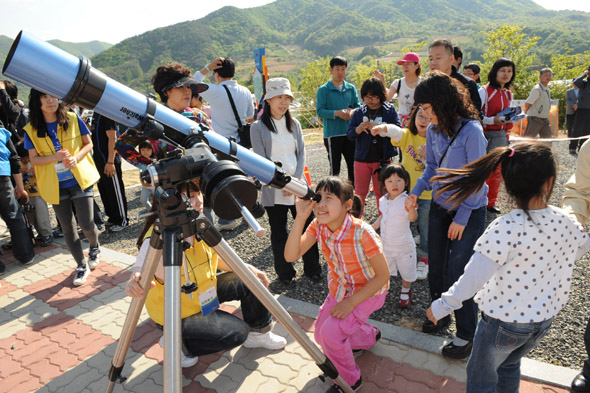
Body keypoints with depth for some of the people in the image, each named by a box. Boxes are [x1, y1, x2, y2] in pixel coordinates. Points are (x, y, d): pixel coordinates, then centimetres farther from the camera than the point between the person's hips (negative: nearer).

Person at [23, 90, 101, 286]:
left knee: (86, 224, -5)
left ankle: (94, 247, 29)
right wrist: (55, 157, -20)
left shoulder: (73, 119, -5)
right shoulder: (31, 130, -3)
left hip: (79, 179, -1)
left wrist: (76, 157, -17)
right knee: (68, 228, 9)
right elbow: (34, 159, 0)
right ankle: (81, 266, 24)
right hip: (55, 186, 2)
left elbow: (88, 144, 2)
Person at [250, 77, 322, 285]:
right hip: (274, 190, -3)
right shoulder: (258, 127, -3)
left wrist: (295, 180, -9)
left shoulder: (294, 124, 10)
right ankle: (285, 272, 25)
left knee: (307, 227, 6)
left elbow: (301, 154, 5)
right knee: (279, 232, 8)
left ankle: (312, 269, 23)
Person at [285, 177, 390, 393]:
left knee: (330, 332, -22)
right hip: (339, 288, 7)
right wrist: (300, 218, -35)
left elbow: (383, 275, -24)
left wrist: (351, 302, -25)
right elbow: (291, 256, -25)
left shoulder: (362, 232, -33)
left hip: (368, 291, -6)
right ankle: (369, 335, 40)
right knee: (320, 335, 15)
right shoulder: (318, 225, -17)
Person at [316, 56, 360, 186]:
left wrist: (352, 112, -12)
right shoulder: (323, 90, -2)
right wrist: (337, 113, -22)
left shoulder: (351, 88, 10)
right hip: (332, 134, -4)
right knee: (334, 166, 4)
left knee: (353, 164, 10)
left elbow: (358, 106, 11)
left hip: (350, 132, 4)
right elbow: (320, 111, -9)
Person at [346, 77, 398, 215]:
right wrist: (359, 129, -21)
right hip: (362, 158, 2)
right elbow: (350, 134, 0)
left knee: (382, 191, 11)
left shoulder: (390, 110, -1)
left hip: (382, 159, -1)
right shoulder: (359, 112, 4)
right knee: (360, 192, 10)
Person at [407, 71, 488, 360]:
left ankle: (466, 335, 17)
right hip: (440, 206, 6)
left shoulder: (471, 131, -21)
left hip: (469, 211, -6)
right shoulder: (433, 129, -3)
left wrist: (461, 217, -16)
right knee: (435, 268, 14)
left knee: (457, 273, -4)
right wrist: (416, 191, -7)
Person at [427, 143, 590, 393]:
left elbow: (474, 277, -31)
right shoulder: (564, 221, -12)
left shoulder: (507, 227, -30)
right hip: (544, 319, 6)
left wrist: (442, 306, -21)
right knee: (509, 365, 32)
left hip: (503, 323, -5)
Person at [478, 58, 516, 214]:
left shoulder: (508, 94, 15)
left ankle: (491, 202, 22)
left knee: (497, 171, 10)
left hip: (501, 136, 7)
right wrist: (493, 120, -22)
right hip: (485, 135, -7)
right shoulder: (484, 91, -7)